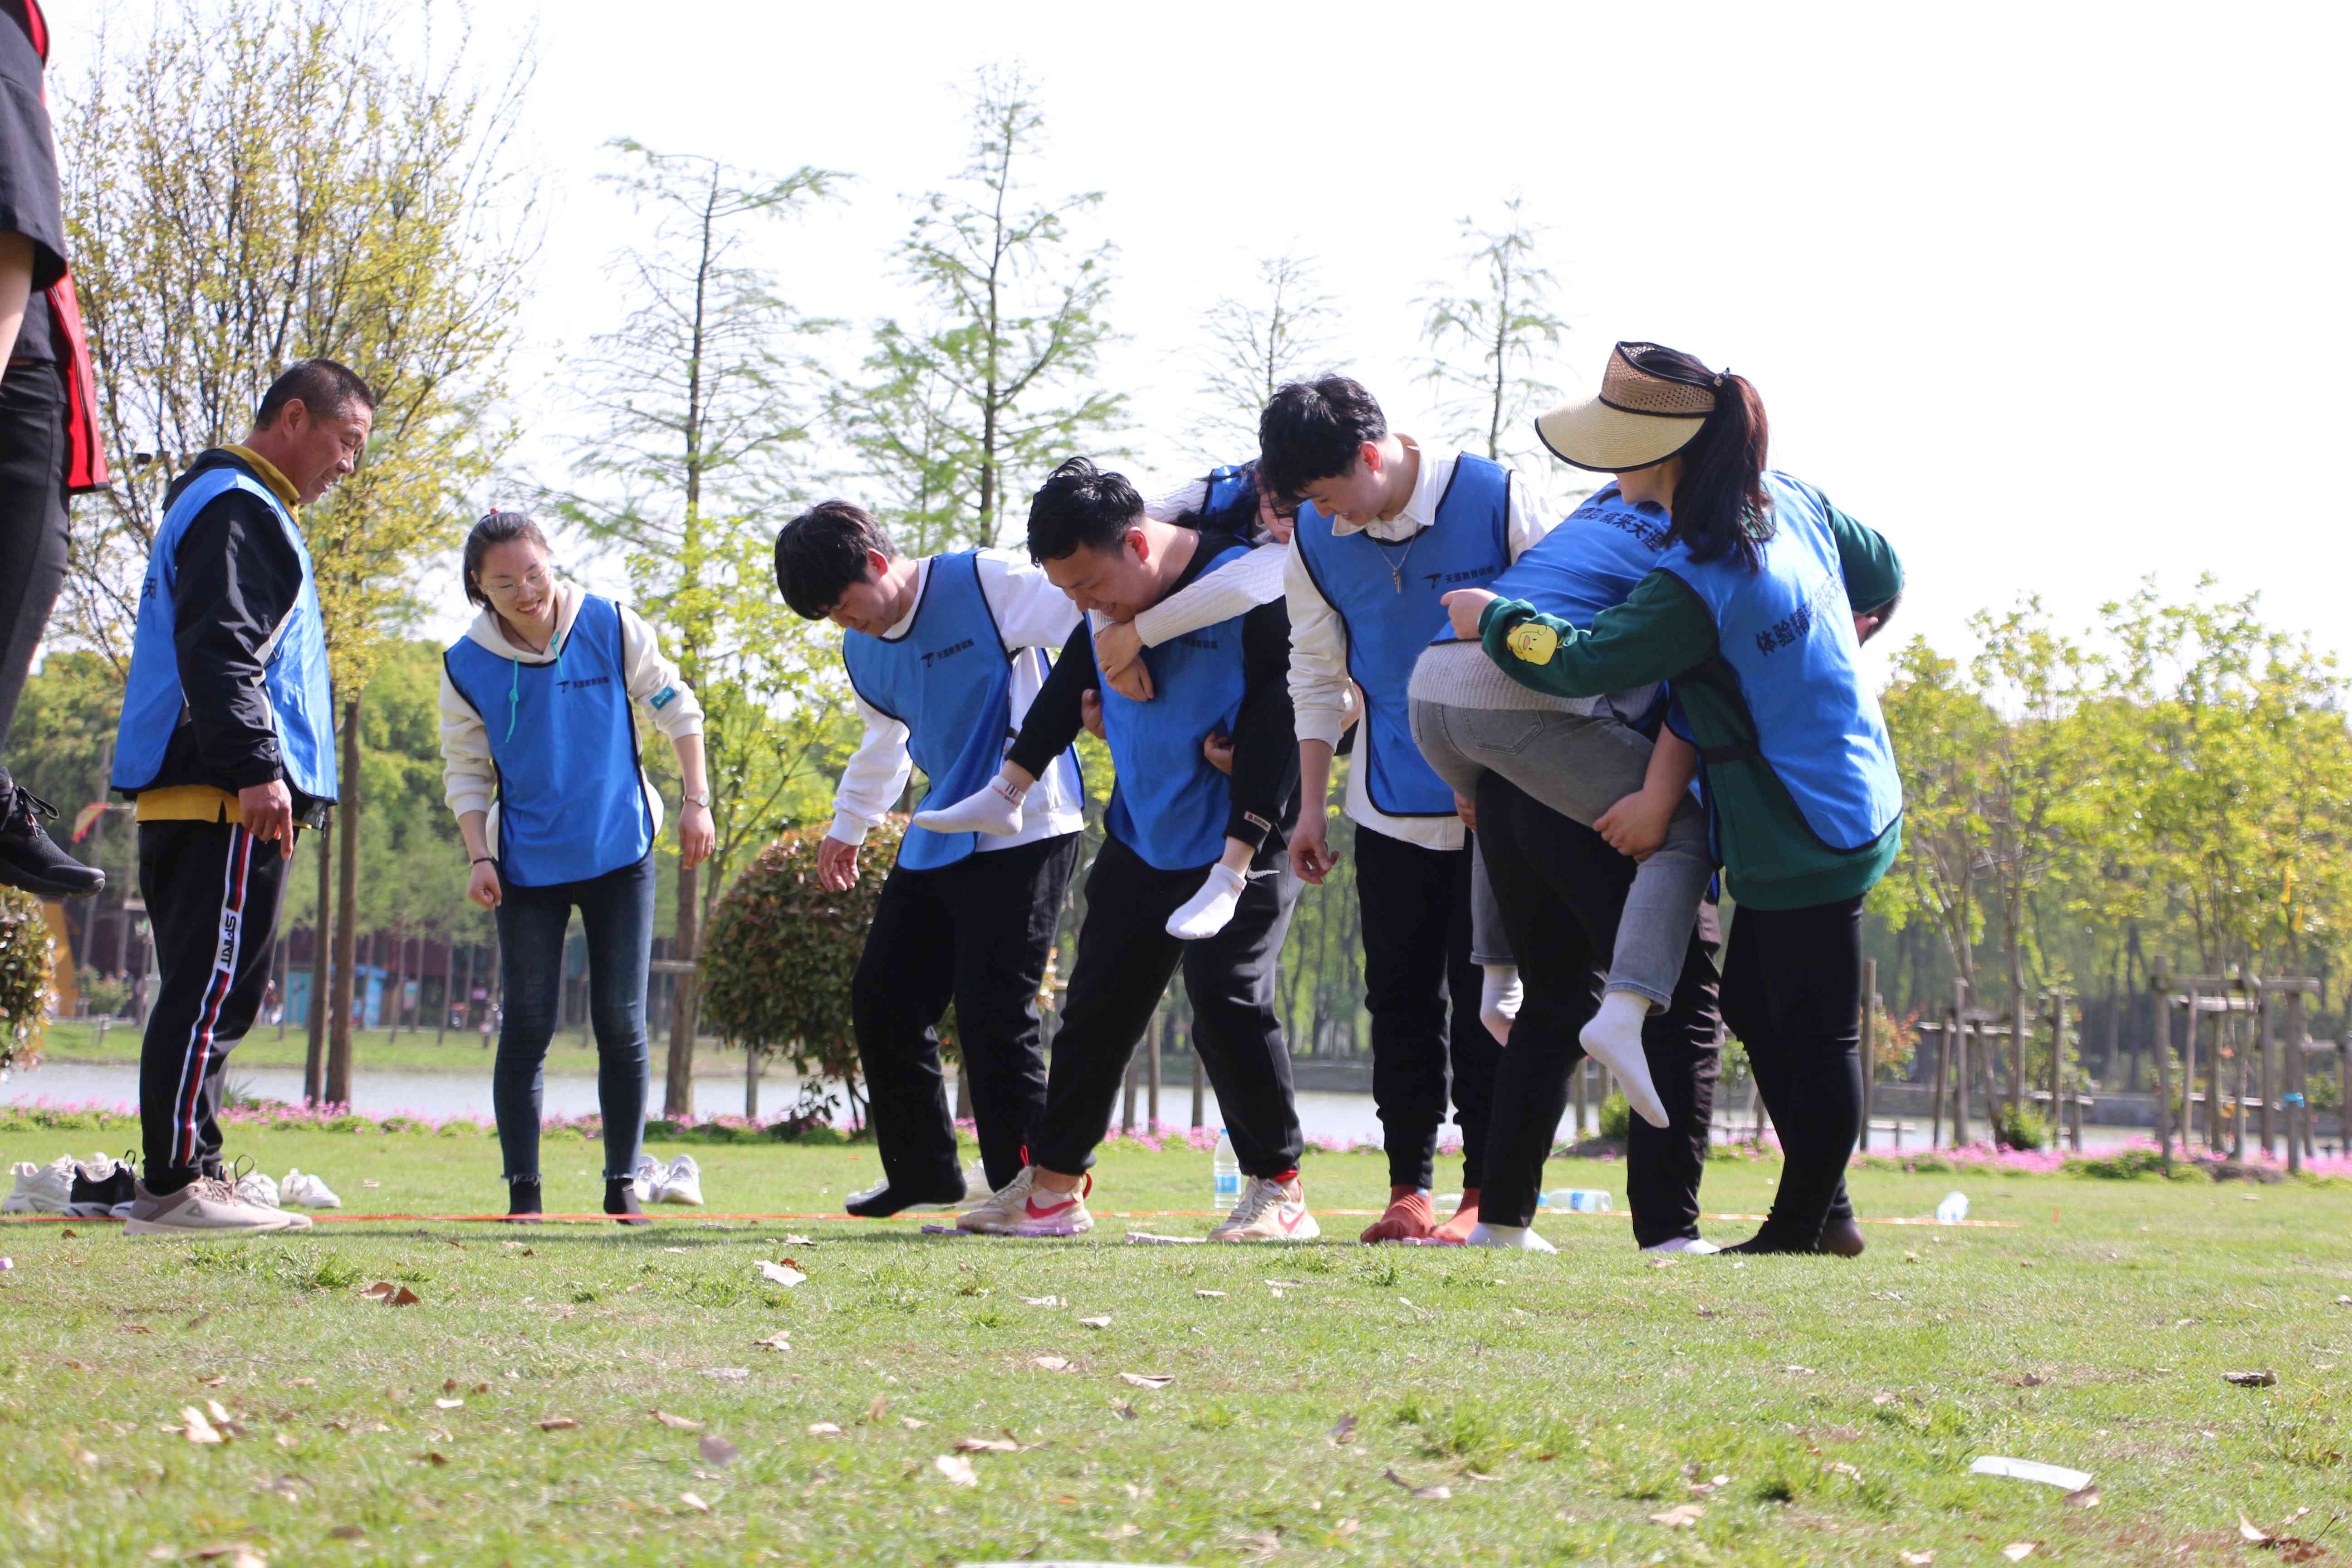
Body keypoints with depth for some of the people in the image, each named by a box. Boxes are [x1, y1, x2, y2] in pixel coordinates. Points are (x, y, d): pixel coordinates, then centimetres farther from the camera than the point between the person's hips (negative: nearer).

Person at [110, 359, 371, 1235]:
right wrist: (254, 767, -25)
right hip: (226, 802, -11)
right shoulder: (237, 508, -7)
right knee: (212, 989, -12)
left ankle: (189, 1179, 13)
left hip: (193, 801, 11)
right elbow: (218, 648, -19)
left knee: (213, 993, 11)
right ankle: (174, 1185, -14)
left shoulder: (245, 509, 27)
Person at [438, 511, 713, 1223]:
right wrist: (480, 858, -8)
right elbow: (466, 772, 3)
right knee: (526, 1029, -4)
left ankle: (624, 1183, 11)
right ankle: (523, 1190, 4)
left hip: (620, 855, 0)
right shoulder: (468, 666, -7)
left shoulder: (612, 628, -8)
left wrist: (696, 802, -1)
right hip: (529, 867, 0)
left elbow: (676, 709, 4)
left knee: (622, 1025, 0)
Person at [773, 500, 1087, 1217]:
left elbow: (1083, 615, -19)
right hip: (936, 847, 8)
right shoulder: (864, 651, 12)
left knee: (993, 1016, -13)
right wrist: (849, 825, 39)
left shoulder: (985, 583, -12)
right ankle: (924, 1172, 26)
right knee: (881, 1000, 10)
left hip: (1023, 833, -8)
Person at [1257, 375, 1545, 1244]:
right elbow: (1318, 678, 11)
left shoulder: (1495, 498, -12)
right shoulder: (1316, 542, -1)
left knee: (1484, 994, -3)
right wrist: (1310, 806, 8)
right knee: (1400, 994, 4)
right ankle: (1408, 1186, 12)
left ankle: (1484, 1191, 3)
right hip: (1391, 804, 4)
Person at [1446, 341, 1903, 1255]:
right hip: (1853, 797, 10)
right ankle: (1823, 1210, 26)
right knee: (1754, 1002, 19)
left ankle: (1800, 1229, 13)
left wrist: (1489, 616, -8)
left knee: (1813, 1034, 2)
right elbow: (1882, 572, 17)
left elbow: (1577, 662, -25)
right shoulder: (1791, 503, 2)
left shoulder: (1695, 586, -25)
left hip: (1807, 837, -10)